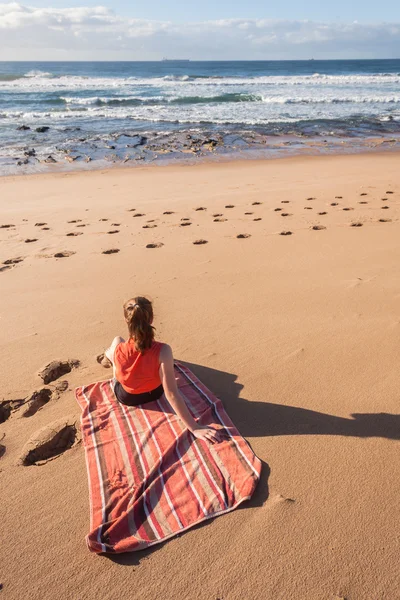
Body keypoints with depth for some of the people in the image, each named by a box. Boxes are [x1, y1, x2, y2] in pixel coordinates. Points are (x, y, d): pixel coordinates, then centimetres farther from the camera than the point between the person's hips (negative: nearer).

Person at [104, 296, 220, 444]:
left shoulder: (118, 349, -33)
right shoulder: (162, 351, -37)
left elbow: (117, 376, -11)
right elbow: (171, 393, -38)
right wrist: (195, 428, -33)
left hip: (126, 397, 0)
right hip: (154, 394, 1)